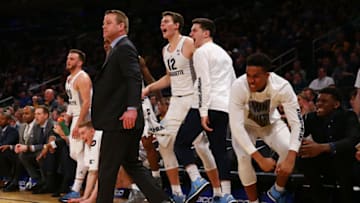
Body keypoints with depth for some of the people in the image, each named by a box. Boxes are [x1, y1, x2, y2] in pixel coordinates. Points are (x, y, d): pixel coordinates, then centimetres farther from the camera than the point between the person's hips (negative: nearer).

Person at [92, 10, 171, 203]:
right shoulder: (117, 49, 21)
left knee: (107, 168, -3)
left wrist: (132, 108, -32)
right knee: (132, 164, 12)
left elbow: (135, 79, -23)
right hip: (121, 121, 10)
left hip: (121, 120, -10)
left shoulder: (125, 48, -10)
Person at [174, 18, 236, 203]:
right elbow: (233, 84, 24)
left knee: (181, 143, 0)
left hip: (208, 106, -8)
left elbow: (204, 83, -13)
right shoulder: (223, 53, 24)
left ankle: (196, 180, -15)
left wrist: (203, 112, -16)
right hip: (224, 107, 8)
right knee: (219, 150, 7)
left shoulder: (201, 52, -3)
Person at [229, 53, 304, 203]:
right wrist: (260, 159, -41)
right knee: (243, 158, -25)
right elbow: (236, 125, -36)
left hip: (271, 122, 1)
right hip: (245, 125, -1)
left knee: (289, 152, -23)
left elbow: (297, 122, -32)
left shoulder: (282, 86, -34)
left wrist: (290, 158, -46)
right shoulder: (239, 86, -36)